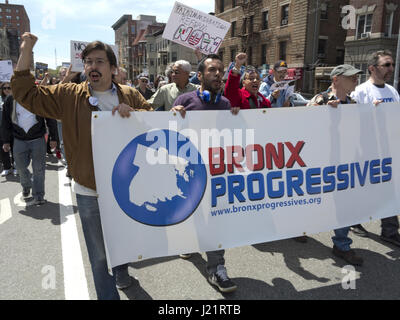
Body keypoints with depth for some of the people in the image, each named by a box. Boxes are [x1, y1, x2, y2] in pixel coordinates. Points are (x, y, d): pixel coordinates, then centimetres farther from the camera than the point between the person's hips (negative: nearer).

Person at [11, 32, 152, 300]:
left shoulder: (130, 95, 2)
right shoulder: (69, 96, -1)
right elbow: (27, 94, -2)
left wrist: (133, 113, -19)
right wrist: (26, 52, -8)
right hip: (89, 192, -2)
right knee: (99, 255, 8)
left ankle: (121, 272, 54)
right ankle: (108, 294, 29)